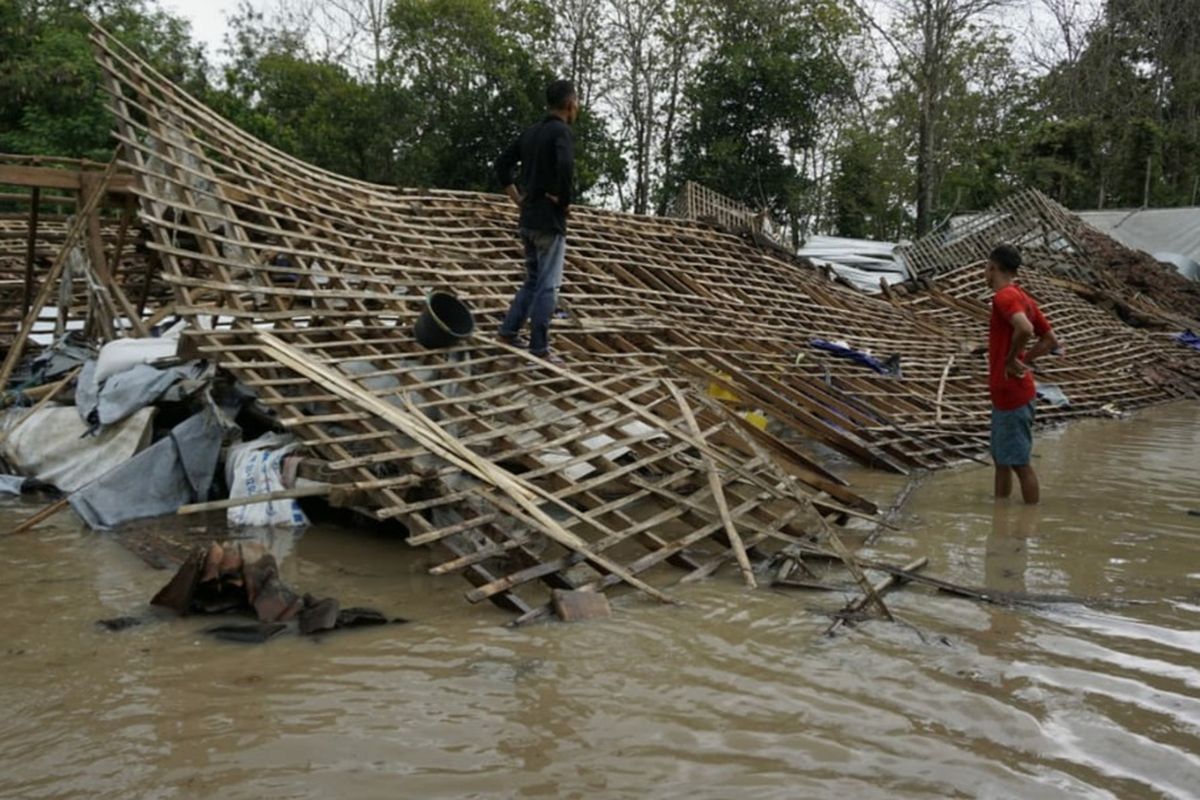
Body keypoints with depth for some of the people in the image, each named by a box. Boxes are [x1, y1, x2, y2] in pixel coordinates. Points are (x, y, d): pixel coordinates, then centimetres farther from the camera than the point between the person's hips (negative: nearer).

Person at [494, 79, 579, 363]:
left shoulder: (530, 132, 13)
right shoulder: (562, 131, -12)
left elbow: (502, 164, 16)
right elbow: (566, 166, -30)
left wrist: (518, 198, 14)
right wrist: (564, 199, -15)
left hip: (528, 219, 8)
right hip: (550, 221, -8)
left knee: (533, 280, 20)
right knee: (548, 286, -3)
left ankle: (509, 330, 19)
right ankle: (539, 347, -2)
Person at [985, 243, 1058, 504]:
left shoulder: (1004, 296, -15)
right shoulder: (1023, 298, 13)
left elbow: (1025, 329, -34)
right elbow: (1050, 340, 18)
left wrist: (1011, 359, -19)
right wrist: (1023, 361, 9)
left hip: (1011, 394, -10)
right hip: (1005, 394, 10)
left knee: (1020, 463, -3)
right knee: (1001, 460, 17)